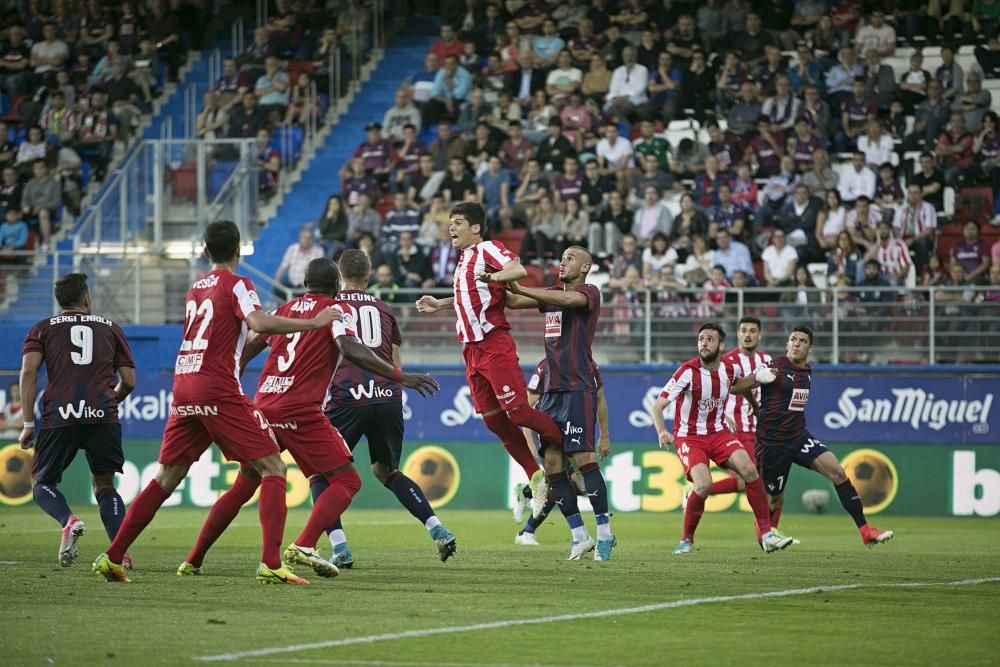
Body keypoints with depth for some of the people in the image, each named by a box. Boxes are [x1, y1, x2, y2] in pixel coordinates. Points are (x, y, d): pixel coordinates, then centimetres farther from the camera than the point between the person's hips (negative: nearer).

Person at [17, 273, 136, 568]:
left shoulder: (42, 329, 16)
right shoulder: (110, 328, 20)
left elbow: (28, 373, 1)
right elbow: (129, 381, 17)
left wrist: (28, 424, 1)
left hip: (59, 417, -1)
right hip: (103, 417, 1)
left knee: (42, 483, 13)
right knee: (104, 486, 15)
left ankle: (68, 520, -20)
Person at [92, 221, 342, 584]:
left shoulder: (195, 288, 19)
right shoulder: (236, 284, -2)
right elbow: (259, 322, -20)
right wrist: (313, 323, -15)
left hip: (183, 385, 7)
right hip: (217, 388, -7)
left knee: (167, 477, 15)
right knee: (272, 468, -4)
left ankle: (112, 557, 14)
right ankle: (270, 564, -18)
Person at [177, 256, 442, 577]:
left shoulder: (286, 308, 20)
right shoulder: (339, 310, 4)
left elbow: (249, 349, 24)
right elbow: (349, 348, -15)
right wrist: (401, 376, -15)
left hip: (263, 407, 6)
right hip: (301, 412, -6)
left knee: (242, 487, 20)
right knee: (347, 481, 0)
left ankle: (193, 561, 18)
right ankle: (304, 545, -22)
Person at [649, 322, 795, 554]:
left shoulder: (730, 369, -3)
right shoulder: (688, 372, -18)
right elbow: (657, 407, -20)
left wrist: (756, 378, 5)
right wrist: (662, 432, -38)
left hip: (718, 433, 4)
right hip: (689, 437, -4)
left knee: (749, 469, -19)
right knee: (703, 485, -26)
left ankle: (765, 534, -12)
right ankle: (686, 539, -3)